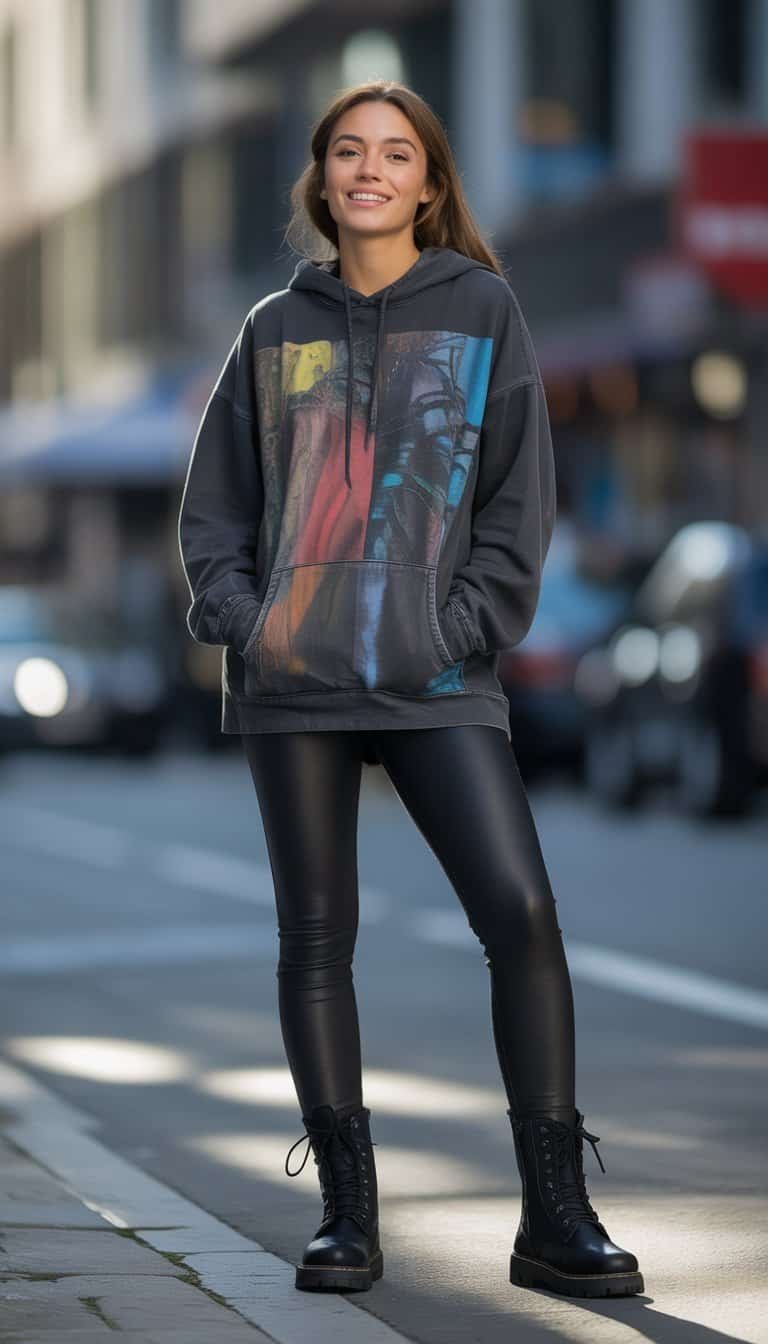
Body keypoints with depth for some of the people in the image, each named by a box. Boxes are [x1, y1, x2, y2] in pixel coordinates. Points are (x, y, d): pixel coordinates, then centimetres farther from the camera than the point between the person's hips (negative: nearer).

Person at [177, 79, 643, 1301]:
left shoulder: (483, 310, 6)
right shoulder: (277, 330, 11)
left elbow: (519, 500, 3)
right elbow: (213, 504, 13)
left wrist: (464, 631, -8)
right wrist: (239, 615, -4)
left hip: (439, 683, -2)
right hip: (292, 685, 2)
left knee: (522, 913, -13)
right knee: (316, 935, 3)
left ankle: (555, 1216, -9)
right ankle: (347, 1212, 10)